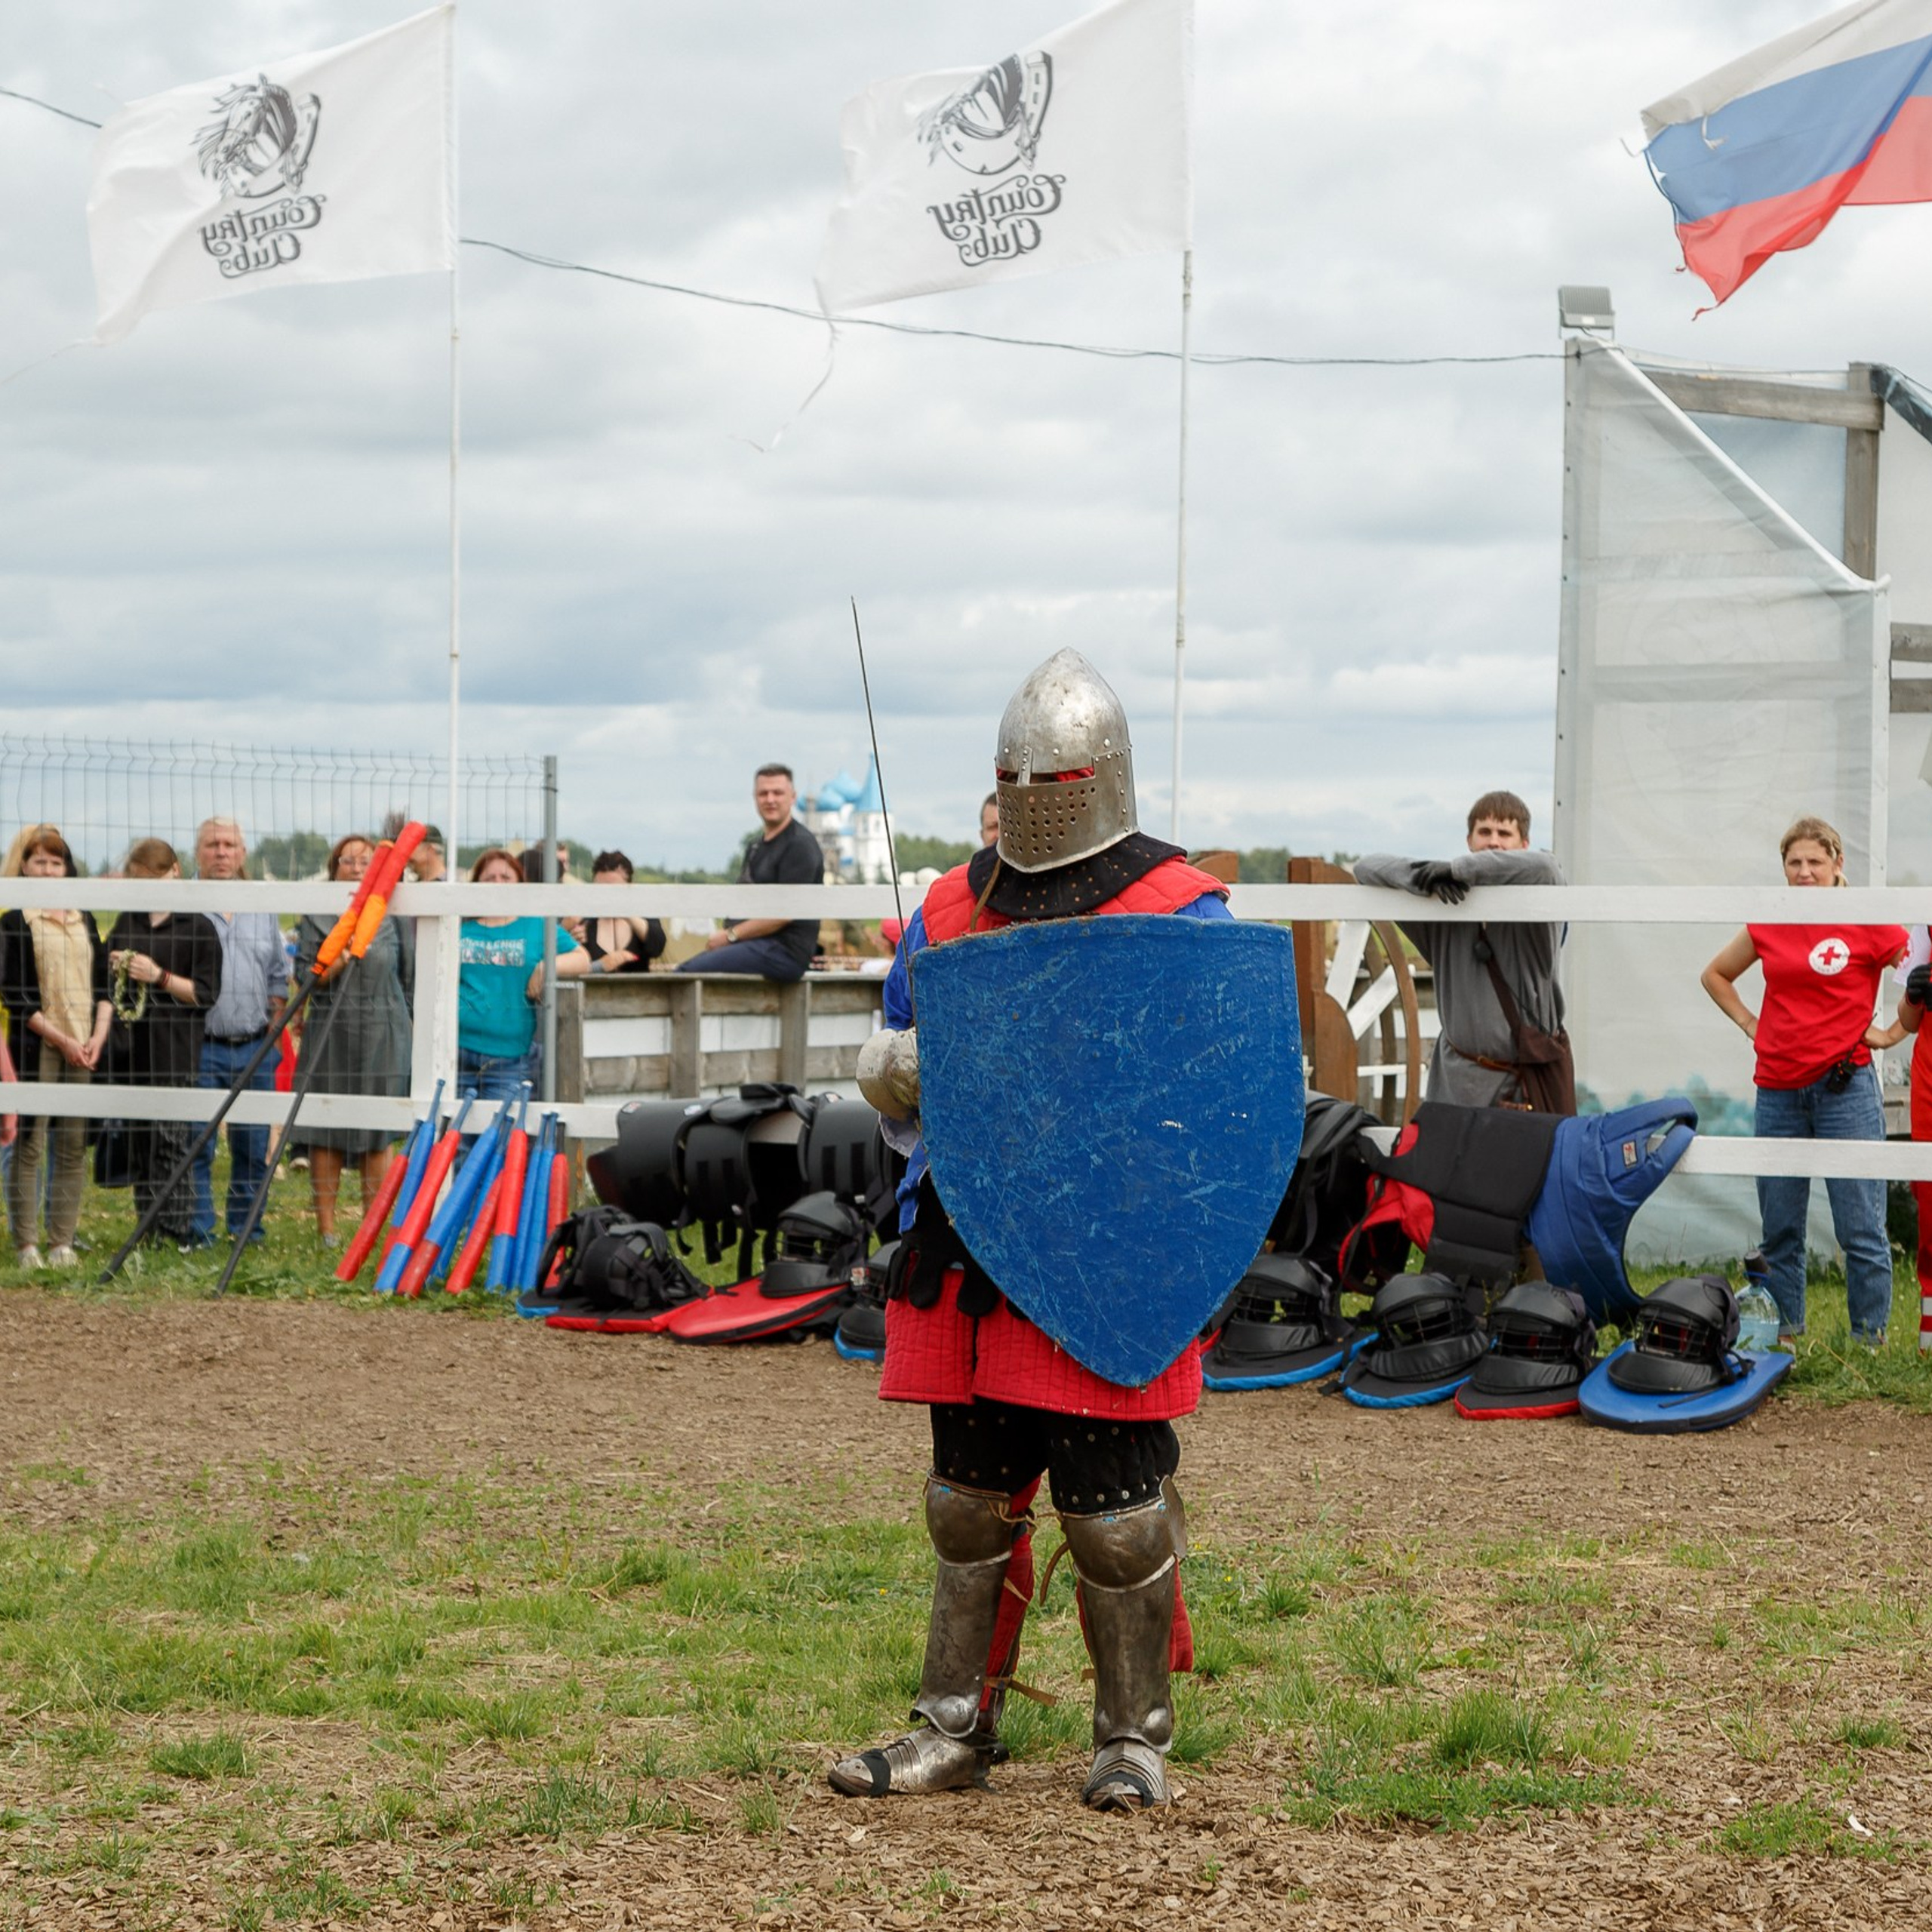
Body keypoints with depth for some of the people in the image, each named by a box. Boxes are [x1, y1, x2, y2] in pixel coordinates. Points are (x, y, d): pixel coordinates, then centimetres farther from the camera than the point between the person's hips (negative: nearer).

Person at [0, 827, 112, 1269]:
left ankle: (62, 1242, 7)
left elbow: (103, 982, 15)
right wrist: (60, 1039, -12)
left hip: (84, 1049, 5)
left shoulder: (83, 921, 15)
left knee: (74, 1147, 3)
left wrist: (99, 1034, -2)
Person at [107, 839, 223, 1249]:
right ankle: (150, 1230, 13)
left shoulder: (196, 926, -3)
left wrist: (160, 976, -15)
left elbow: (206, 993, -5)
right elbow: (108, 959, 26)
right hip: (133, 1048, 6)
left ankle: (179, 1231, -10)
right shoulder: (128, 921, 14)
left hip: (175, 1051, -6)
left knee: (170, 1141, -11)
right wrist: (114, 966, 3)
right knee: (139, 1144, 8)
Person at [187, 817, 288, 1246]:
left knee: (253, 1148, 7)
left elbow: (278, 976, 19)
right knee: (195, 1146, -4)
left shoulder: (263, 909, 14)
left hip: (255, 1050, 4)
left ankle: (246, 1230, 16)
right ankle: (198, 1234, 2)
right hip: (199, 1049, -4)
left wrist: (275, 1029, 10)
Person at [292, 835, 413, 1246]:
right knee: (326, 1135, 2)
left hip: (382, 1037, 0)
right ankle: (326, 1226, 10)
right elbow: (304, 976, 1)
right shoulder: (316, 917, 5)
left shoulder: (393, 917, 7)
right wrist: (337, 964, -16)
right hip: (330, 1035, 0)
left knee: (378, 1136, 1)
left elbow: (410, 977, 13)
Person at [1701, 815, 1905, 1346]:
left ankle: (1869, 1340, 2)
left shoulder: (1869, 924, -4)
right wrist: (1750, 1024, 14)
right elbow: (1715, 975, 26)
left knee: (1860, 1230, -4)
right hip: (1778, 1091, 5)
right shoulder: (1767, 927, 9)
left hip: (1844, 1087, -5)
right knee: (1779, 1229, 10)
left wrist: (1894, 1032, -1)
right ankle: (1782, 1336, 19)